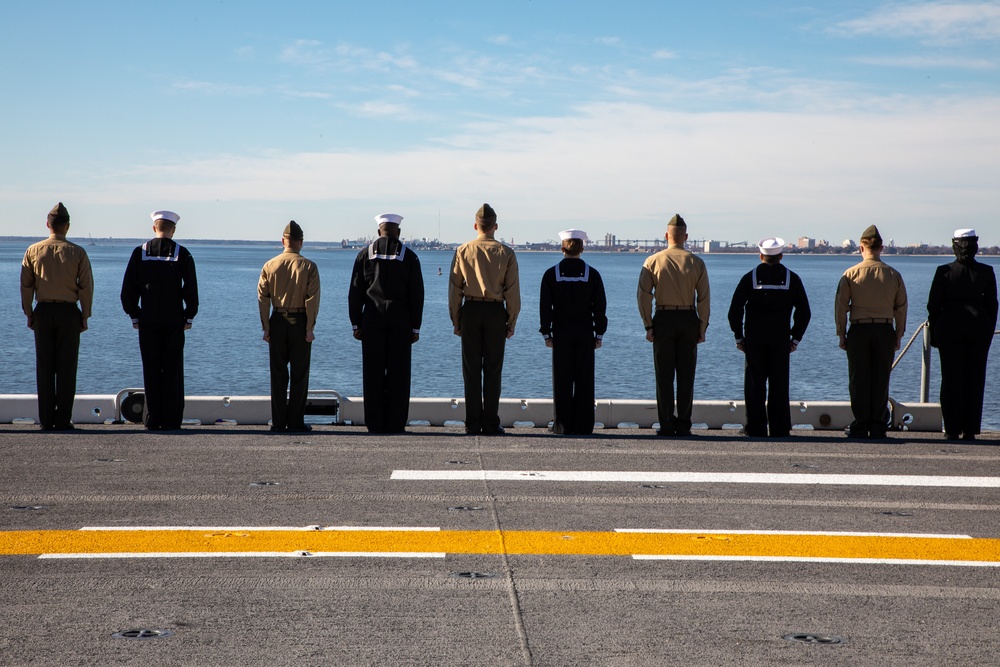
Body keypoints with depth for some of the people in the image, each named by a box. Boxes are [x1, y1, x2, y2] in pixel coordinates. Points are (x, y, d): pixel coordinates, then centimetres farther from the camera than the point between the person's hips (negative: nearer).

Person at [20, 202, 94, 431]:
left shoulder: (33, 251, 1)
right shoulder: (77, 253, -3)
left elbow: (26, 286, 2)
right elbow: (86, 287, -4)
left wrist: (29, 314, 9)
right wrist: (85, 317, 4)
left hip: (43, 312, 1)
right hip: (68, 311, -1)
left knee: (44, 367, 5)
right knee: (66, 367, 1)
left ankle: (46, 420, 5)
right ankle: (63, 420, -1)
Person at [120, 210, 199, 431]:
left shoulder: (140, 252, 2)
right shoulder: (182, 253, -2)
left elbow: (128, 289, 2)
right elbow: (191, 289, -4)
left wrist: (134, 316, 9)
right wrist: (189, 317, 4)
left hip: (148, 321, 1)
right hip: (174, 321, -1)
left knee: (151, 371, 5)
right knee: (173, 371, 2)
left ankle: (153, 419, 4)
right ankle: (171, 420, 1)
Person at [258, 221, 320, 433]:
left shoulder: (270, 266, 1)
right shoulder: (308, 267, -6)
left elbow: (263, 298, 0)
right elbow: (312, 299, -9)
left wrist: (266, 327, 4)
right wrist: (310, 328, -6)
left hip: (277, 322, 2)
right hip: (300, 322, -2)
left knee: (278, 374, 8)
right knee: (299, 374, 3)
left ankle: (278, 422, 9)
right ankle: (295, 422, 3)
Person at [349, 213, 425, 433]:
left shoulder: (365, 254, 4)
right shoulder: (409, 256, 2)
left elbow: (355, 292, 3)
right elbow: (416, 294, 1)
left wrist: (356, 324, 7)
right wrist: (415, 327, 5)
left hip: (372, 318, 1)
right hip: (400, 319, -1)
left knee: (373, 372, 3)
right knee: (398, 372, 2)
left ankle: (375, 423, 3)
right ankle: (395, 423, 0)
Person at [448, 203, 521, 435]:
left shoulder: (463, 250, 1)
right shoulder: (506, 252, 0)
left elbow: (455, 288, 2)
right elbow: (512, 290, 0)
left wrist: (456, 320, 9)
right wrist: (511, 322, 7)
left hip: (470, 311, 1)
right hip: (495, 311, -1)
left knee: (471, 368, 5)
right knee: (493, 368, 3)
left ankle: (472, 423, 5)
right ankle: (490, 424, 3)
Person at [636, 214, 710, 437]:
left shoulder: (653, 261, -2)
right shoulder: (697, 263, 1)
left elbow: (643, 296, -6)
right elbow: (704, 299, -1)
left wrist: (648, 325, -1)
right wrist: (702, 329, 5)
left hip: (663, 319, -1)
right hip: (688, 319, 1)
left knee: (664, 375, 3)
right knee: (686, 375, 5)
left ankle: (667, 425, 2)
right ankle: (683, 425, 6)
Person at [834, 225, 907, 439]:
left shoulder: (851, 274, -2)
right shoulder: (893, 275, 3)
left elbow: (840, 306, -2)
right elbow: (901, 308, 6)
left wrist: (841, 335, 4)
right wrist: (898, 335, 13)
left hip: (859, 330, -1)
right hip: (885, 330, 2)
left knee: (859, 380, 3)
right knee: (881, 379, 5)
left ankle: (860, 426, 4)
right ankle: (878, 427, 5)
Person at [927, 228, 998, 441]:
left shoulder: (944, 272, -5)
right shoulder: (986, 272, 0)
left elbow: (934, 304, -2)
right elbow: (991, 304, 5)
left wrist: (934, 332, 6)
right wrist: (989, 331, 14)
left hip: (949, 327, -1)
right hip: (979, 327, 1)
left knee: (951, 379, 3)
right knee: (975, 380, 6)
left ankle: (952, 429, 2)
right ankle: (970, 430, 5)